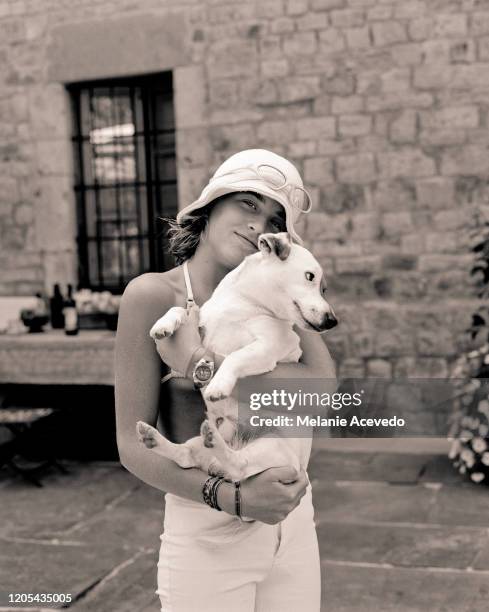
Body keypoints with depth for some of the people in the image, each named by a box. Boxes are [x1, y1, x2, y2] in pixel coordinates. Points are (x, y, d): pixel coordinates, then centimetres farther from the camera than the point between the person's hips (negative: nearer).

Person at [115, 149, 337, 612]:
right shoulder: (154, 294, -10)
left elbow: (324, 384, -12)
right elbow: (133, 446, -12)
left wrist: (213, 369, -22)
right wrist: (232, 497, -24)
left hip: (294, 524, 4)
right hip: (207, 531, -4)